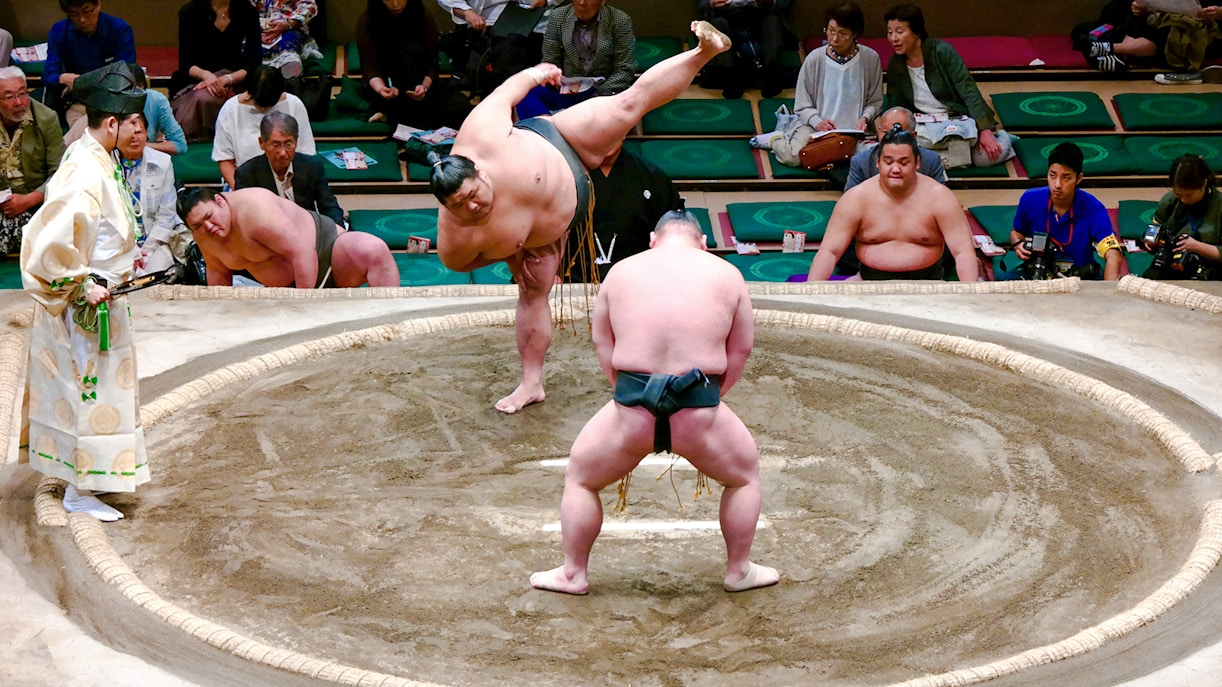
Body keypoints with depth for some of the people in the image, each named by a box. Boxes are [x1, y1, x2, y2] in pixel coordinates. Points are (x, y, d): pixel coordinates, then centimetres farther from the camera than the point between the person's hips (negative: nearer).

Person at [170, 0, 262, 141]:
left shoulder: (247, 12, -2)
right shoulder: (189, 12, -5)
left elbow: (253, 63, -6)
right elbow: (185, 64, -8)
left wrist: (227, 79, -25)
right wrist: (206, 75, -31)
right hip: (193, 81, 0)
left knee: (205, 98, -34)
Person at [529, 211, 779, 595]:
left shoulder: (622, 271, 10)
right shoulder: (725, 275, 7)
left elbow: (602, 341, 15)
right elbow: (741, 350, 11)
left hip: (631, 412, 0)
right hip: (700, 413, 0)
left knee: (579, 478, 26)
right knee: (745, 476, 29)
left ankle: (572, 574, 30)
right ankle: (739, 571, 34)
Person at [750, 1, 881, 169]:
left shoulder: (870, 59, -3)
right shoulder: (815, 59, -4)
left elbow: (874, 103, 6)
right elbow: (802, 106, 0)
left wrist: (864, 118, -14)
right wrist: (817, 122, -19)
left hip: (854, 129, 2)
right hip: (814, 125, -2)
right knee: (792, 157, -30)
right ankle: (776, 139, 11)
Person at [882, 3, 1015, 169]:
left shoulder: (942, 51, -10)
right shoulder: (894, 65, 4)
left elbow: (969, 92, -14)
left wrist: (985, 130, -24)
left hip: (960, 121, -4)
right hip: (926, 129, 4)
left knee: (996, 152, -33)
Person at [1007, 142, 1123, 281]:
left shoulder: (1093, 208, -15)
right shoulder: (1030, 200, -6)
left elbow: (1113, 256, -26)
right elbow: (1016, 231, 17)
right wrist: (1018, 245, -8)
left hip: (1080, 278, -3)